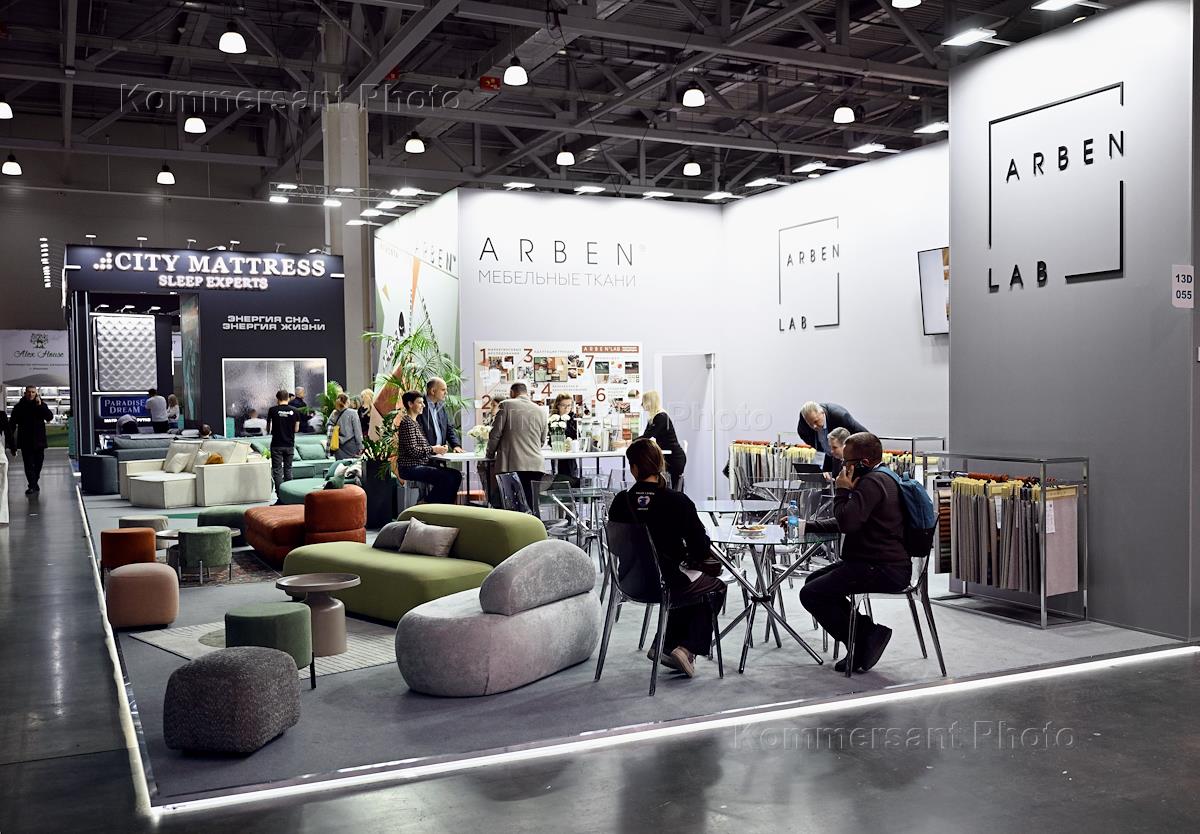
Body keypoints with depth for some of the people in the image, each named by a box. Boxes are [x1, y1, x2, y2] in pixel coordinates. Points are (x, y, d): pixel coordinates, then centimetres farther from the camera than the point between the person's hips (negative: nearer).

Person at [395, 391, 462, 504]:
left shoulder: (416, 422, 19)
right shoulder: (407, 422, -11)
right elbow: (412, 450, -19)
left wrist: (437, 449, 1)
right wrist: (433, 449, -12)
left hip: (422, 465, 9)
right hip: (410, 468, -9)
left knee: (456, 475, -5)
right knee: (447, 478, -23)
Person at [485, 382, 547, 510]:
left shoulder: (506, 405, 2)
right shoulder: (540, 411, 12)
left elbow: (495, 433, 1)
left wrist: (490, 454, 16)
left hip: (511, 465, -3)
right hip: (535, 465, 3)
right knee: (531, 505, 4)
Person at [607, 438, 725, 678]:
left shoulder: (620, 502, -10)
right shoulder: (678, 502, -20)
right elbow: (702, 550, -14)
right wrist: (689, 556, 10)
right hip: (667, 584, -5)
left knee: (692, 584, 33)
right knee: (716, 588, 25)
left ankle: (667, 646, 28)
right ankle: (687, 648, 13)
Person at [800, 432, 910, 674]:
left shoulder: (873, 482, -16)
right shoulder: (878, 478, 18)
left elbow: (847, 523, -26)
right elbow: (846, 522, 24)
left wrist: (842, 490, -10)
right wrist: (807, 525, 15)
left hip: (883, 570, -11)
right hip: (883, 563, 11)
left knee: (811, 594, -14)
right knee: (814, 580, 17)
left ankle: (862, 640, -6)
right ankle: (866, 630, 10)